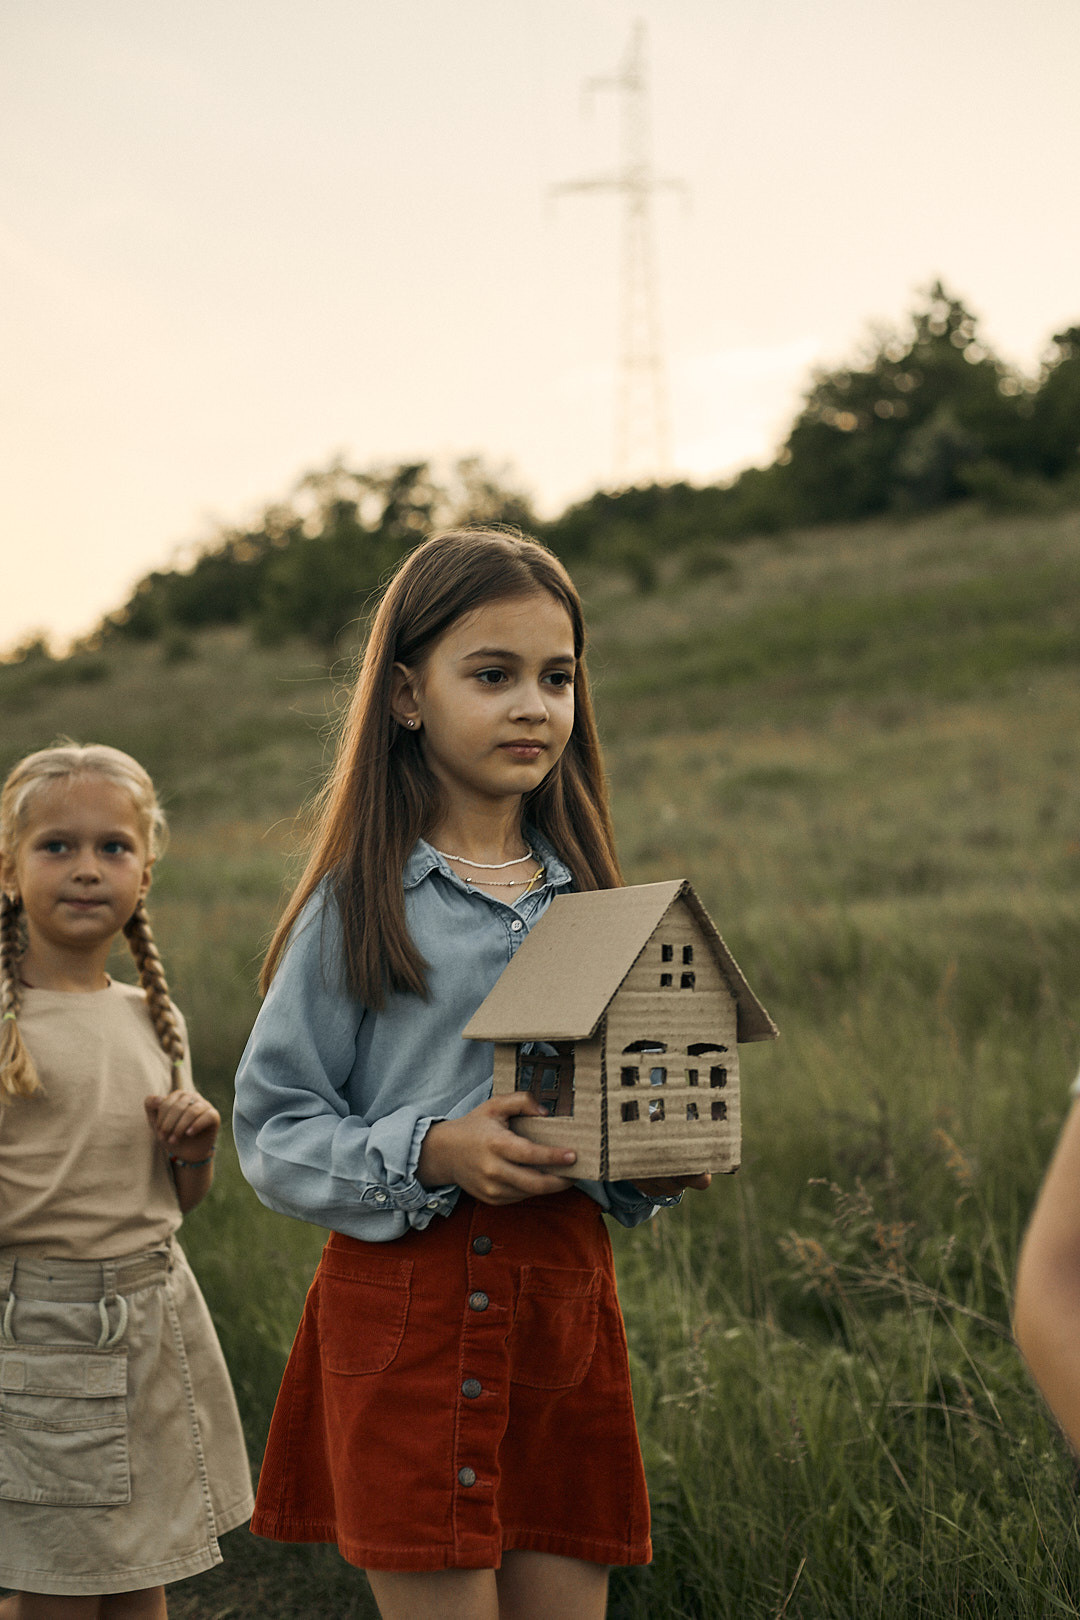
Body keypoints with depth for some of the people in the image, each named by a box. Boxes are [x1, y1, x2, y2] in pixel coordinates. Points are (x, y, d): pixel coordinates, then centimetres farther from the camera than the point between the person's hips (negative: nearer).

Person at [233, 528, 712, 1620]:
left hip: (568, 1295, 5)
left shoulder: (586, 899, 11)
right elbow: (272, 1130, -4)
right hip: (407, 1297, -4)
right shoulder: (359, 904, -3)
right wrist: (432, 1155, -19)